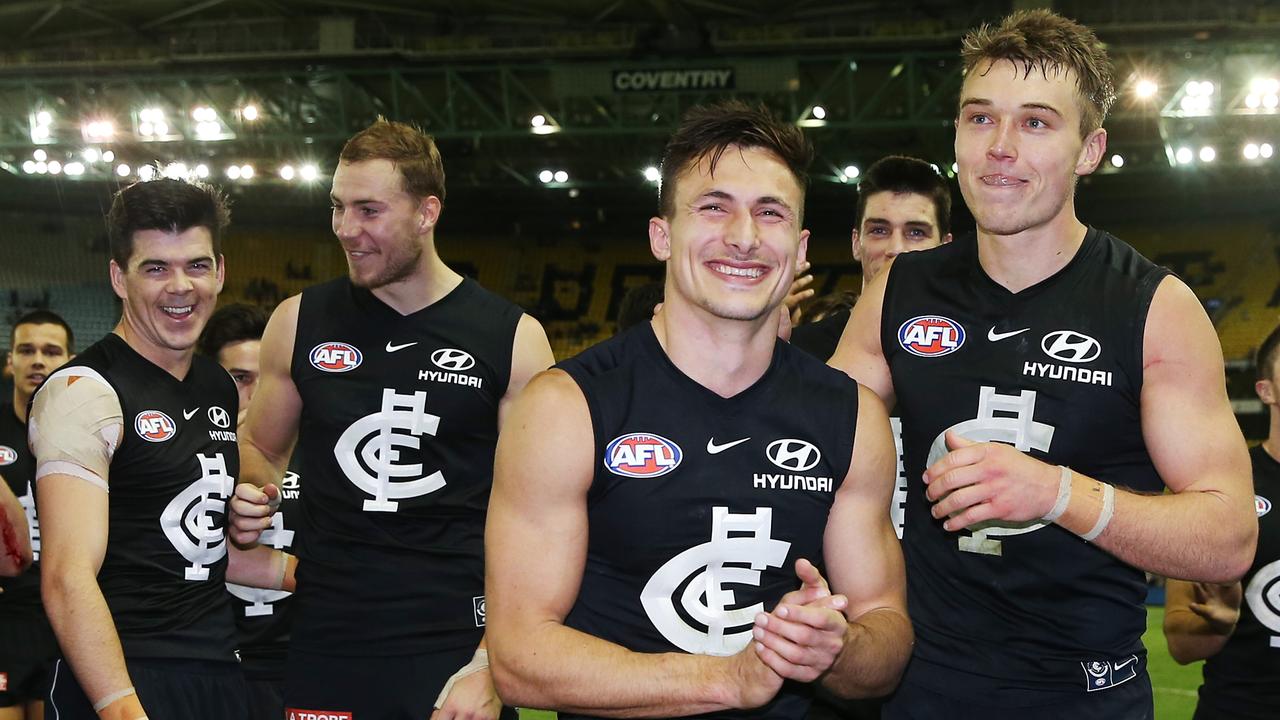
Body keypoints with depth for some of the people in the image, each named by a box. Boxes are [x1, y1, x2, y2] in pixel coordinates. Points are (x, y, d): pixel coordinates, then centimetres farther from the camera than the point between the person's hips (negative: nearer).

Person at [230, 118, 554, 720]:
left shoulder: (513, 339, -2)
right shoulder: (300, 322, 5)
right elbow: (260, 448, 19)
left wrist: (492, 665, -11)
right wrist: (249, 498, -5)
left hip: (457, 646, -2)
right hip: (324, 648, 2)